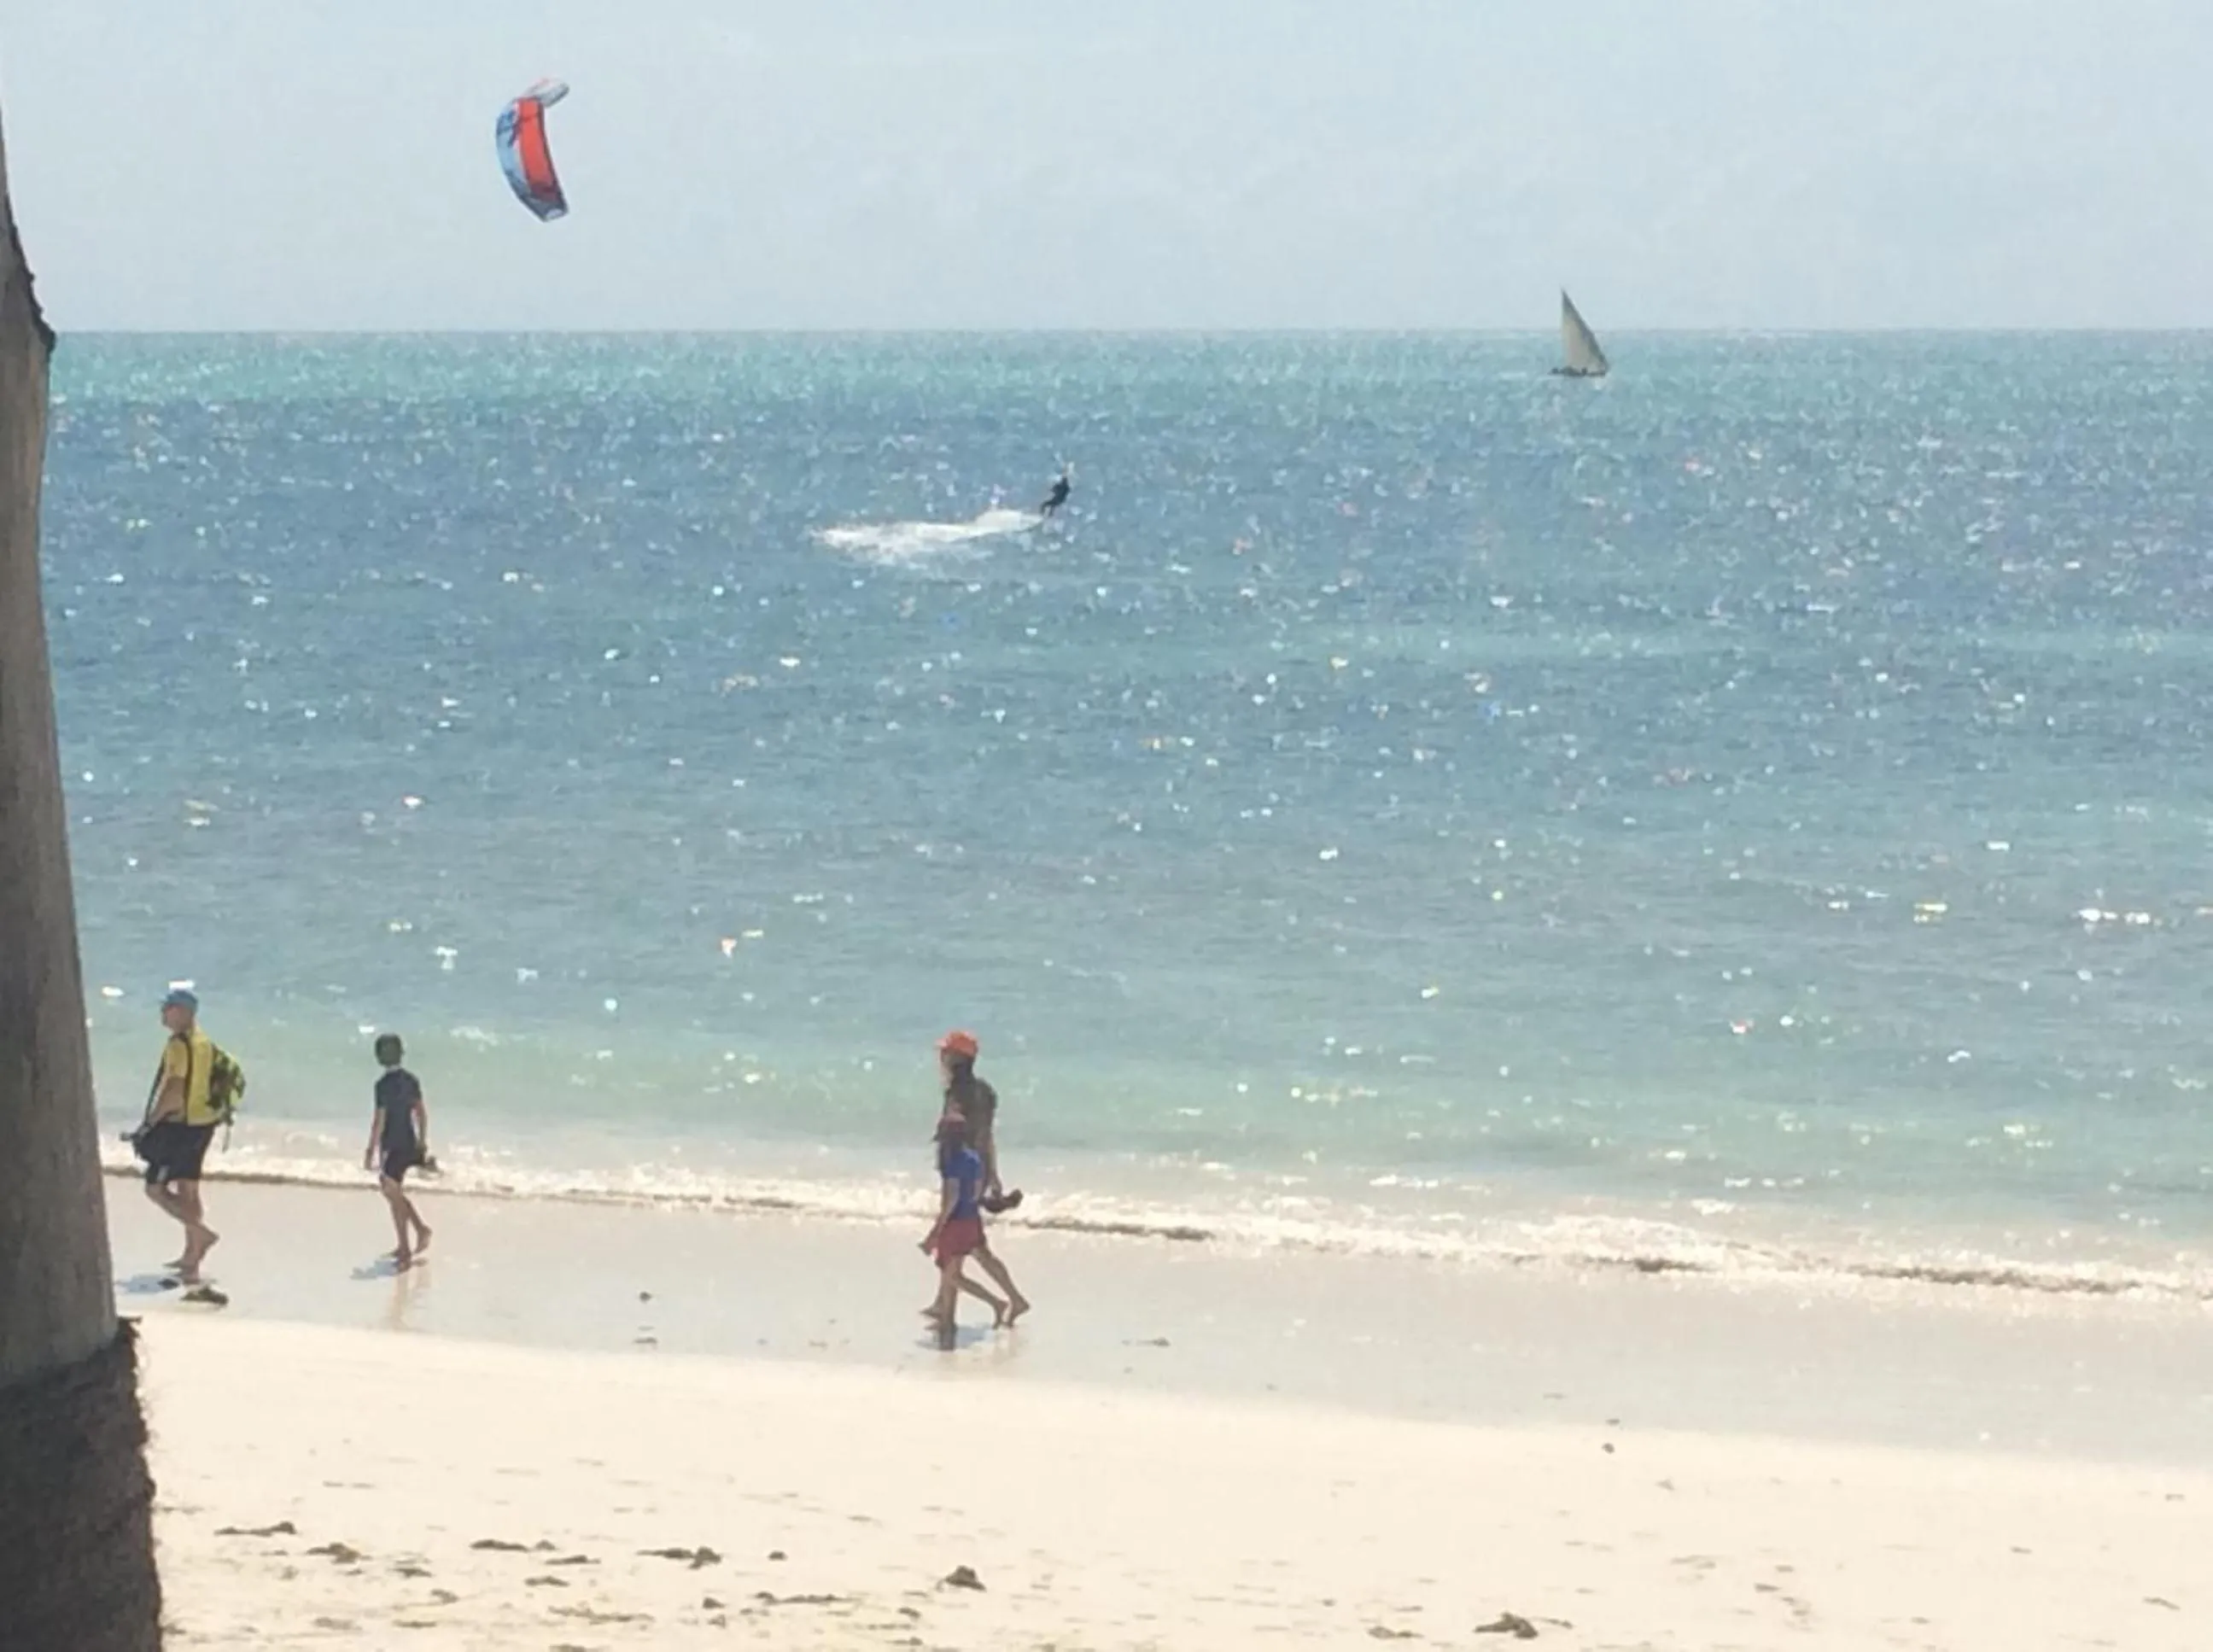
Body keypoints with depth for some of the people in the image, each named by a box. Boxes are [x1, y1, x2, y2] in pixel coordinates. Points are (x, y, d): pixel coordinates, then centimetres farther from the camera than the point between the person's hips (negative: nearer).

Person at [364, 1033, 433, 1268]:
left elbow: (379, 1120, -18)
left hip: (393, 1148, -7)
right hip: (410, 1145, 7)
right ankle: (421, 1228, 17)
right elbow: (421, 1113, 10)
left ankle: (405, 1251, 7)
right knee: (392, 1190, 22)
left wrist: (371, 1151, -13)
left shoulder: (384, 1085, -18)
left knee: (395, 1197, 2)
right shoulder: (410, 1080, 4)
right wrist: (423, 1143, 19)